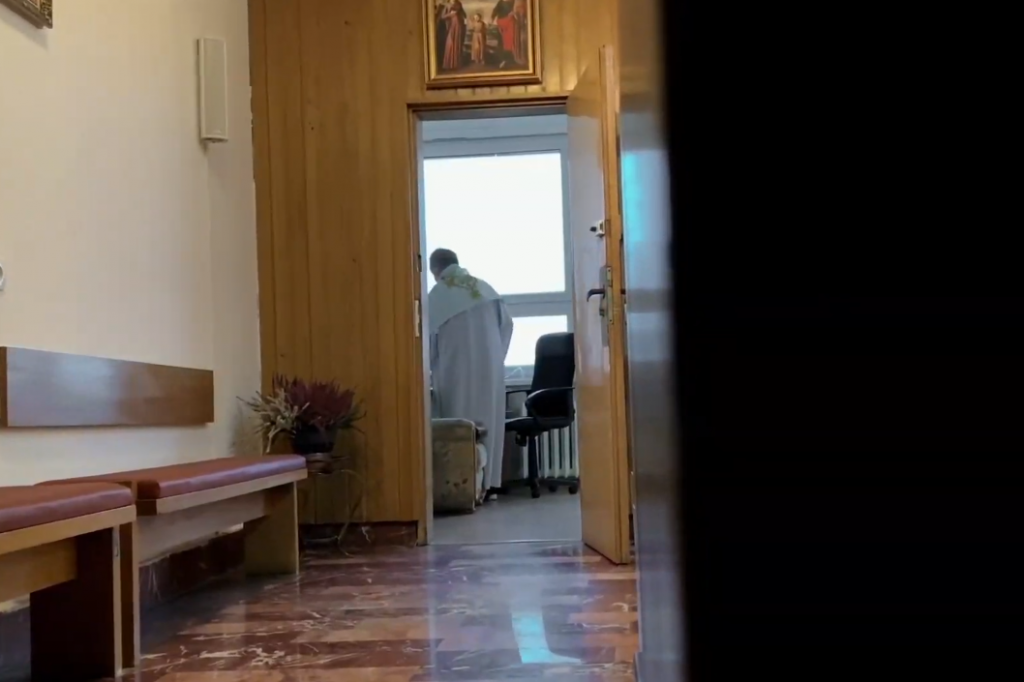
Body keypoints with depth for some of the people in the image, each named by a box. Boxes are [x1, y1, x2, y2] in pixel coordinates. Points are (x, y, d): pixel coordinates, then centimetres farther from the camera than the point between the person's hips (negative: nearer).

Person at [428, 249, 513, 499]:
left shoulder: (437, 295, -3)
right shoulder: (485, 287, 9)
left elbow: (430, 338, -1)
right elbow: (507, 323, 9)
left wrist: (431, 370, 14)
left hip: (457, 369, -4)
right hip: (491, 368, 4)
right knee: (489, 420, 8)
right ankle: (489, 482, 10)